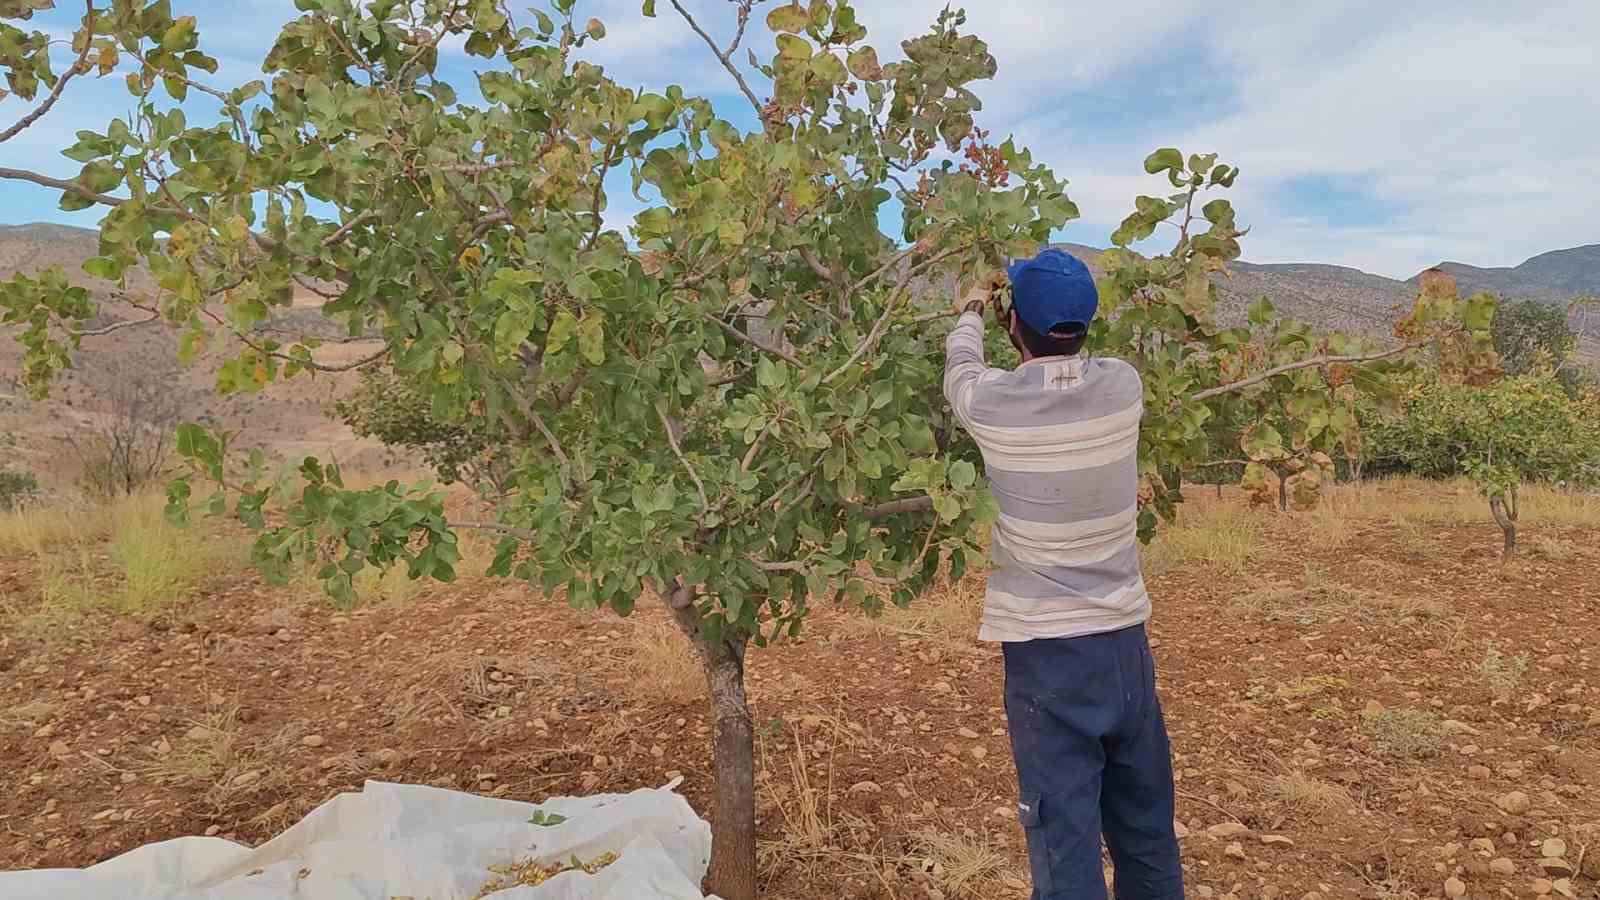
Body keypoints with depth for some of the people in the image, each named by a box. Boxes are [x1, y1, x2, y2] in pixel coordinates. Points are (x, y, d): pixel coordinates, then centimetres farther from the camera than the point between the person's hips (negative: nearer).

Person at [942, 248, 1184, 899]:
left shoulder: (992, 403, -12)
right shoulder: (1123, 387, -5)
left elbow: (959, 369, 12)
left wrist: (972, 317, 32)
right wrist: (1039, 326, 34)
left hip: (1045, 651, -4)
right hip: (1124, 640, 4)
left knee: (1065, 839, 2)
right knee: (1148, 832, 19)